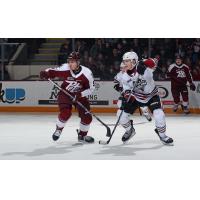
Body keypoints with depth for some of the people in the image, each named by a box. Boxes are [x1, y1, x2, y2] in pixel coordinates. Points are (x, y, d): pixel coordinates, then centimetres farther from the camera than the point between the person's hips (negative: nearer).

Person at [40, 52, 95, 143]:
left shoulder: (87, 73, -21)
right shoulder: (65, 68, -21)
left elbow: (91, 89, -12)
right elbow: (53, 72, -7)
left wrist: (81, 94, -26)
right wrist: (45, 73, -28)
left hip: (79, 95, 2)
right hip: (65, 94, -1)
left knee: (87, 117, -4)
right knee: (65, 113, -23)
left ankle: (82, 135, 22)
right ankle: (59, 129, 8)